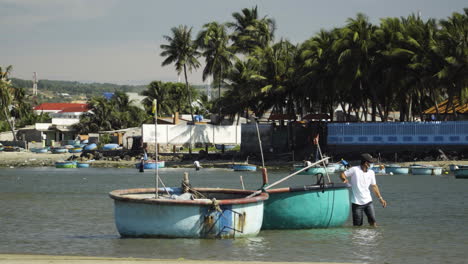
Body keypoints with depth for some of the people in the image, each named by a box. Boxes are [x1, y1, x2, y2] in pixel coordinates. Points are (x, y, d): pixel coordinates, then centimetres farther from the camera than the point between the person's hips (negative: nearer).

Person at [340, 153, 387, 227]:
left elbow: (374, 186, 16)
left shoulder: (371, 172, 6)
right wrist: (345, 179, -23)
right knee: (357, 225, -1)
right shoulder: (355, 170, -9)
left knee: (373, 222, -6)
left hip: (368, 201, 4)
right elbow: (342, 174, -2)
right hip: (357, 203, -4)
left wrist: (380, 198, 15)